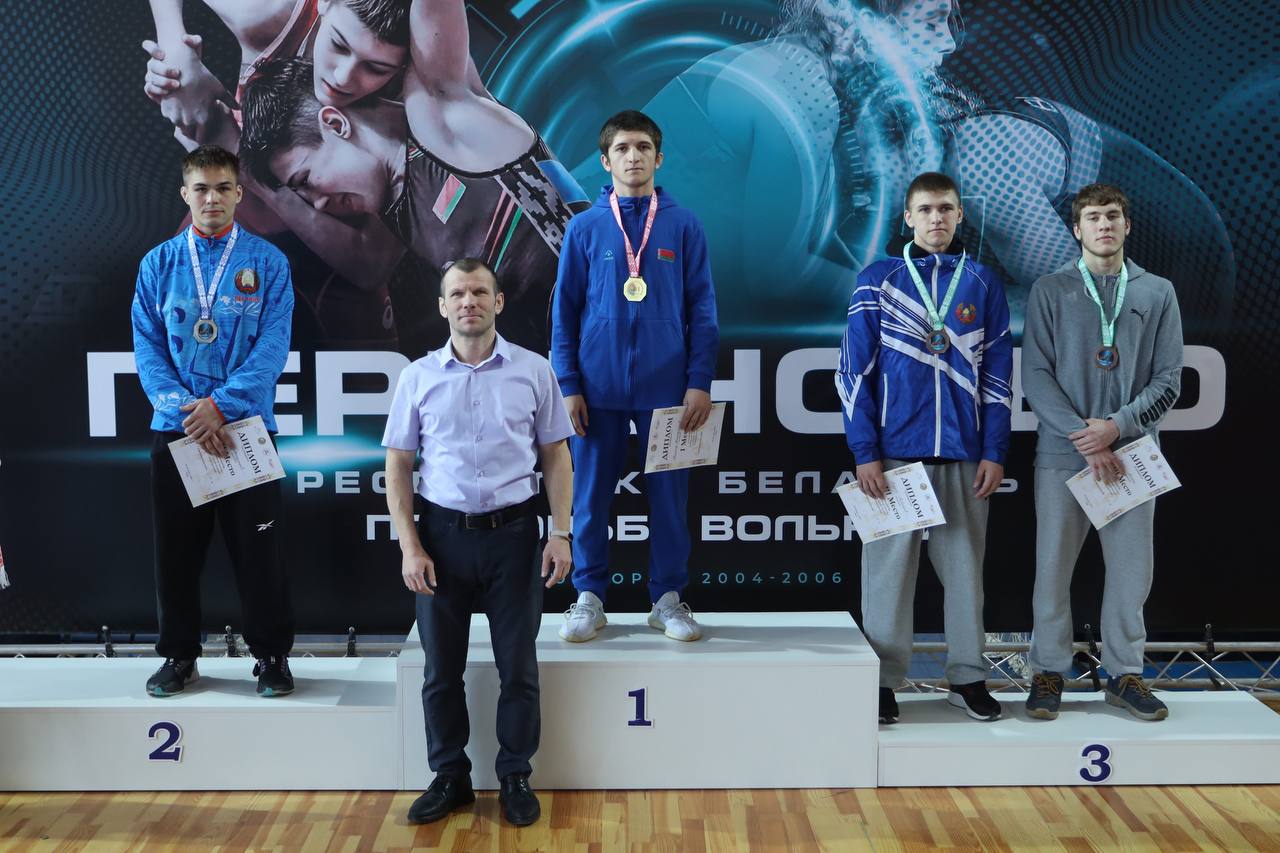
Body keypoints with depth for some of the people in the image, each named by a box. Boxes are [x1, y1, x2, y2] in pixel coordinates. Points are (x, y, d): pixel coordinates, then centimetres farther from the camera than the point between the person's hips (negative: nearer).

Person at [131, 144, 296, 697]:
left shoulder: (267, 262, 0)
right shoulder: (158, 264, 7)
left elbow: (272, 346, -7)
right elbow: (147, 347, 1)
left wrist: (220, 403, -17)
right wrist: (184, 408, -14)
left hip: (247, 425, -2)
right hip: (175, 429, 2)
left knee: (257, 548, 3)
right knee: (176, 549, 10)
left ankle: (272, 655, 17)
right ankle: (179, 655, 26)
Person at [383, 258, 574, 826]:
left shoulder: (533, 371, 0)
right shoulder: (418, 377, 2)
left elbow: (556, 457, 4)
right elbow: (398, 466, 3)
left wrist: (560, 534, -4)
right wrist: (409, 547, -4)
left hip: (512, 532, -1)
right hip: (442, 534, 1)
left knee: (518, 667, 7)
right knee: (441, 668, 10)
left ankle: (516, 778, 24)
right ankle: (449, 778, 27)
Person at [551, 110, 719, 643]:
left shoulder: (683, 226, 4)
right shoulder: (585, 227, 4)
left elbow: (702, 310, 3)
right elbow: (565, 311, 4)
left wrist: (701, 382, -4)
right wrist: (568, 385, -2)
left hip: (667, 388, 0)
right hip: (599, 388, 0)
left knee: (669, 495, 6)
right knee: (591, 495, 6)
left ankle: (668, 598, 19)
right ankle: (589, 596, 19)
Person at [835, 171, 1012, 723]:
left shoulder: (982, 283, 9)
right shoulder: (877, 281, 3)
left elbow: (997, 374, 9)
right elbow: (854, 372, -1)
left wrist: (994, 453, 2)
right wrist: (864, 454, -8)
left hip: (964, 454, 2)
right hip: (894, 451, -2)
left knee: (964, 565, 9)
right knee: (889, 567, 2)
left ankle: (968, 676, 21)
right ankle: (883, 680, 12)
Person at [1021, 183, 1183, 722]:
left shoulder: (1158, 293, 9)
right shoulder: (1050, 291, 4)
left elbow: (1168, 380, 4)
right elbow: (1035, 376, -3)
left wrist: (1116, 425, -12)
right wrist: (1083, 437, -13)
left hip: (1132, 451, 2)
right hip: (1063, 453, -1)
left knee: (1132, 569, 6)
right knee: (1053, 568, 2)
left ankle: (1124, 673, 21)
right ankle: (1048, 672, 16)